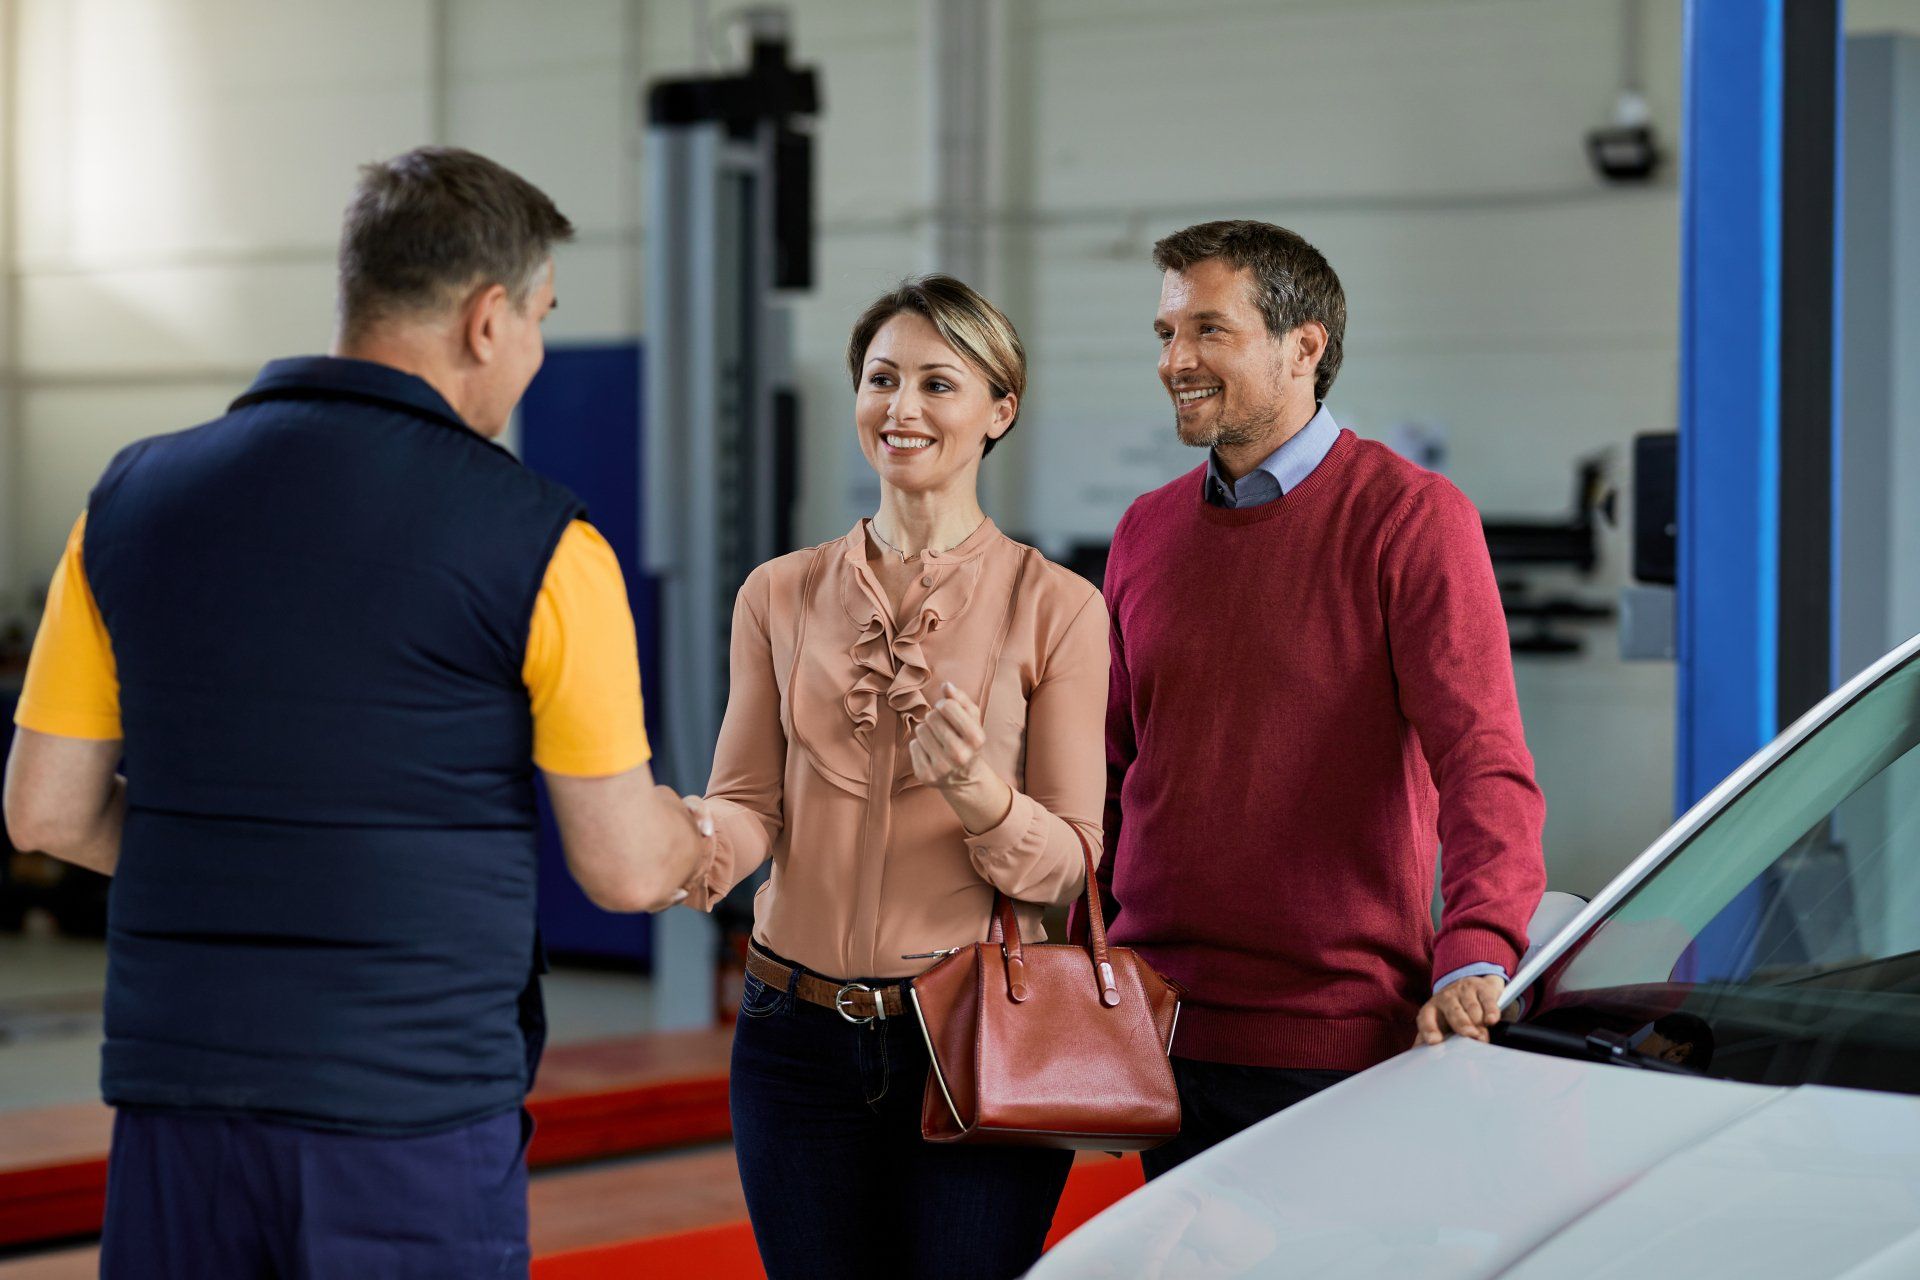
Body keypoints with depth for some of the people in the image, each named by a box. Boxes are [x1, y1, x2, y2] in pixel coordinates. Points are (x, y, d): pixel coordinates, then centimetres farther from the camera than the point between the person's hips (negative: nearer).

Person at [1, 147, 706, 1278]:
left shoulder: (136, 496, 4)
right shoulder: (538, 545, -8)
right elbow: (625, 869, -3)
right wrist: (708, 834, 19)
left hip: (179, 1096, 4)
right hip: (413, 1103, -4)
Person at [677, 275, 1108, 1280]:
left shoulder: (1056, 608, -2)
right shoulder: (781, 595, 8)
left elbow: (1074, 864, -4)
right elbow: (749, 801, 4)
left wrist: (978, 794, -25)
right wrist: (702, 841, -20)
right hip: (799, 1035, 3)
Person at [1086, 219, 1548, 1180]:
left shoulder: (1411, 518, -5)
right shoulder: (1145, 532, 12)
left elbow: (1483, 760, -15)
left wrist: (1476, 954, -30)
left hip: (1340, 1039, -5)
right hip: (1156, 1028, 5)